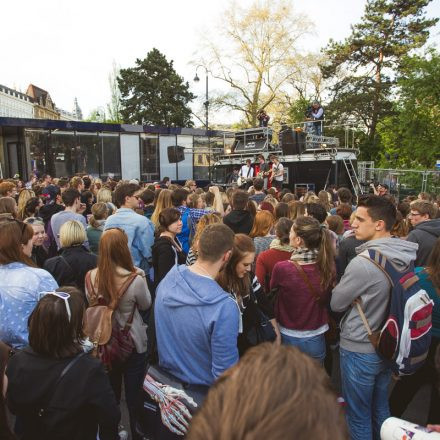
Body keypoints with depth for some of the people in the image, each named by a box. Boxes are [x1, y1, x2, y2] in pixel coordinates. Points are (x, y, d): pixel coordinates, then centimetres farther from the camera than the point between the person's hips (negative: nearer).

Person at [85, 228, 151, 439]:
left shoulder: (91, 277, -14)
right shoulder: (135, 279, -28)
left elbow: (91, 304, 4)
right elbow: (146, 305, -8)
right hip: (132, 344, -4)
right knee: (134, 396, 16)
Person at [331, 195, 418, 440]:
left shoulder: (363, 263, -27)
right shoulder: (406, 257, -5)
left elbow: (336, 304, -14)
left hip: (360, 350, -7)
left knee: (359, 417, 14)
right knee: (381, 410, 25)